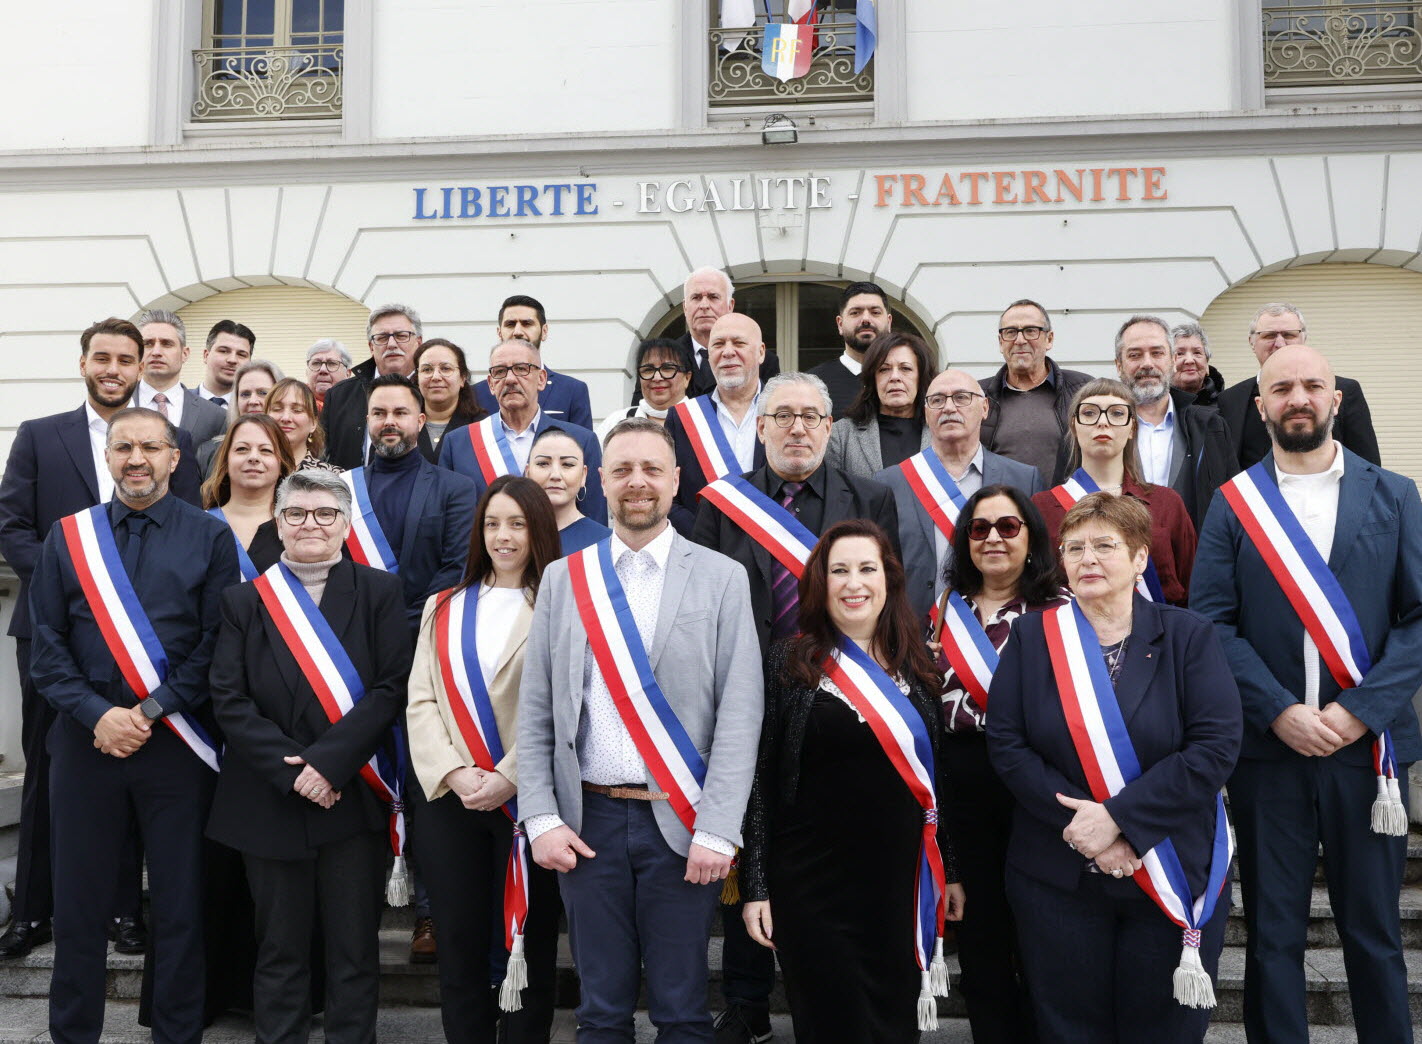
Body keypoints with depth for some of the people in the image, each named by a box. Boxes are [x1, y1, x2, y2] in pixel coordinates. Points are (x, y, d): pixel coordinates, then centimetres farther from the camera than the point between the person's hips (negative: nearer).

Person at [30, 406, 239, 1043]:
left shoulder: (210, 538, 1)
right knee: (78, 898, 9)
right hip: (86, 741, 2)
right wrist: (98, 715, -10)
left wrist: (150, 712, -11)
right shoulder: (68, 537, 7)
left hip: (177, 744, -1)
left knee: (180, 900, 6)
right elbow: (46, 647, 3)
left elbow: (217, 643, -3)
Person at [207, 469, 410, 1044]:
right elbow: (229, 699, -2)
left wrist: (329, 761, -16)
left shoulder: (380, 592, 2)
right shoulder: (244, 600, 5)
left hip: (353, 796, -1)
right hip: (270, 798, 1)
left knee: (354, 947, 7)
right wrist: (289, 768, -13)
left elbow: (392, 688, -7)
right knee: (280, 948, 12)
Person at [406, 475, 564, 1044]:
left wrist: (508, 779, -17)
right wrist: (455, 773, -9)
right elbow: (421, 701, 5)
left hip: (527, 799, -3)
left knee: (529, 942, 6)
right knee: (459, 944, 9)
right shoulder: (444, 607, 14)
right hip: (451, 799, 4)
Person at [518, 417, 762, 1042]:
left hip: (681, 824, -2)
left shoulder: (722, 578, -1)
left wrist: (717, 831, -12)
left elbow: (739, 715, -6)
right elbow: (535, 713, 6)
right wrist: (541, 818, -3)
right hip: (587, 821, 2)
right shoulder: (564, 578, 6)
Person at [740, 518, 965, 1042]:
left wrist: (950, 872, 13)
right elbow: (761, 779, -6)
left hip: (899, 883, 4)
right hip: (813, 884, -3)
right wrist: (756, 886, -8)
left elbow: (935, 777, 12)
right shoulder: (791, 663, -5)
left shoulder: (918, 667, 6)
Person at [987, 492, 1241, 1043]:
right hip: (1056, 877, 1)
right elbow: (1006, 744, -5)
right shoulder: (1031, 636, 2)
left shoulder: (1189, 636, -1)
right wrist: (1079, 824, -16)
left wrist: (1119, 818, -19)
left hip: (1175, 874, 0)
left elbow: (1217, 745, -12)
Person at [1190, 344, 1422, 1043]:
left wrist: (1360, 710, -12)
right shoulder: (1232, 505, 4)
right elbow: (1212, 621, -3)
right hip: (1268, 748, 0)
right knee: (1273, 933, 9)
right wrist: (1279, 711, -13)